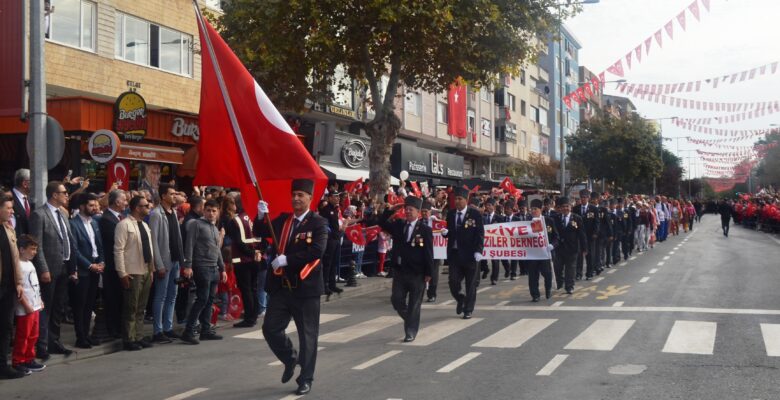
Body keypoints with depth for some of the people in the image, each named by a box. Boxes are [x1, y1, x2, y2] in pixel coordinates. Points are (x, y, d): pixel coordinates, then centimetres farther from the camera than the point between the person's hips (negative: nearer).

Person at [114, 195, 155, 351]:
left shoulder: (145, 225, 15)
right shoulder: (124, 224, -10)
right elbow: (118, 250, -14)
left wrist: (152, 269, 14)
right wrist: (122, 273, -17)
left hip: (146, 272, 8)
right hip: (132, 273, -8)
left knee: (141, 308, 12)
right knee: (131, 308, -2)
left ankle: (139, 337, 19)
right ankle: (129, 340, 6)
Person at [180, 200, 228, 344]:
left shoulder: (215, 229, 19)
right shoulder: (196, 224, -4)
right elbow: (189, 245, -12)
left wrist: (222, 269, 22)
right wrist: (188, 266, -19)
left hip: (214, 269, 8)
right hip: (201, 267, -8)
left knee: (209, 300, 8)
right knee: (202, 299, -11)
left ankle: (206, 330, 14)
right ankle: (188, 332, -9)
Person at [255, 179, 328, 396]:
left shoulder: (318, 223, -8)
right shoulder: (283, 219, 10)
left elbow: (317, 251, -21)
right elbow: (260, 233, 5)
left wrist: (286, 259, -23)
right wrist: (261, 217, -14)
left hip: (305, 286, -5)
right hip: (281, 285, 5)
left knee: (307, 335, 4)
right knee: (270, 328, 6)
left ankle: (305, 379, 16)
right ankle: (290, 359, 32)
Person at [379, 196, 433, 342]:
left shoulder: (425, 230, -8)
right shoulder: (398, 225, 6)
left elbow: (429, 253, -8)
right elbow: (382, 223, 10)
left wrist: (428, 273, -10)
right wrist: (391, 210, -2)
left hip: (417, 274, -4)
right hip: (400, 271, 4)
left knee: (414, 305, 4)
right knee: (396, 300, 4)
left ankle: (410, 332, 15)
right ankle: (410, 321, 29)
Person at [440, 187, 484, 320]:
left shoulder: (475, 214, -5)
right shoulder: (451, 214, 8)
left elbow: (480, 234, -7)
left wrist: (478, 251, -15)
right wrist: (445, 232, -9)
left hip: (469, 254, -3)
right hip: (454, 253, 3)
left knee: (471, 284, 4)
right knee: (453, 281, -2)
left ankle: (468, 310, 18)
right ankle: (460, 300, 27)